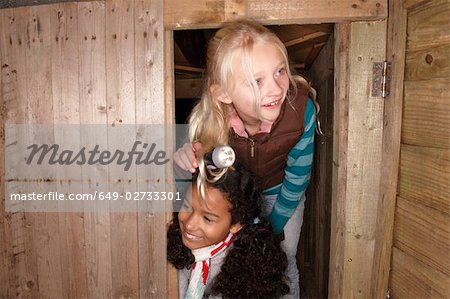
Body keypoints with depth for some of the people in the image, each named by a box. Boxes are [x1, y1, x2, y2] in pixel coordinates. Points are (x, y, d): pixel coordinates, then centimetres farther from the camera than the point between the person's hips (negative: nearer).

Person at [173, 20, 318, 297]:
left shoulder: (301, 108, -34)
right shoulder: (209, 118, -34)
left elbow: (297, 178, -17)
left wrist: (273, 226, -7)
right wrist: (188, 158, -37)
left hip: (280, 193, 0)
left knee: (284, 263, 14)